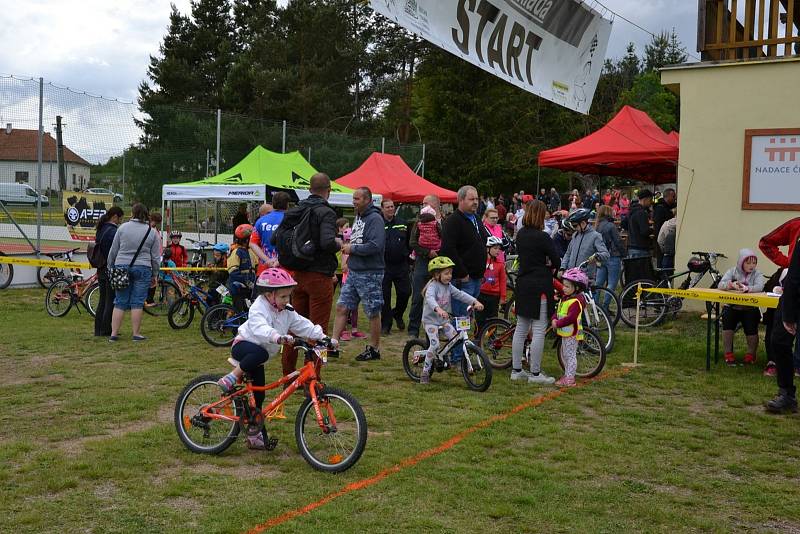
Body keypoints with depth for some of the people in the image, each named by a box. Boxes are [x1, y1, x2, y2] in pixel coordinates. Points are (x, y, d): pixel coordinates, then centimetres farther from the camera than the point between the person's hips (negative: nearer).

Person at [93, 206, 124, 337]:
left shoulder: (100, 230, 12)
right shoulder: (113, 231, -17)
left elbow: (98, 248, 16)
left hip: (101, 270, 9)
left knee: (102, 300, 15)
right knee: (110, 301, -1)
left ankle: (98, 329, 20)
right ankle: (106, 330, 2)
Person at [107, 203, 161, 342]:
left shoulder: (122, 227, 2)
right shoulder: (152, 232, 2)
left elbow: (113, 251, 5)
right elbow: (155, 257, 4)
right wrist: (154, 275, 13)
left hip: (122, 267, 1)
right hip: (142, 269, -1)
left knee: (120, 302, 6)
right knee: (137, 303, 2)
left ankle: (114, 333, 6)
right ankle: (136, 334, 4)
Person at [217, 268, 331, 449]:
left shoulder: (287, 312, 2)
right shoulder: (258, 308, -22)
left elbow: (303, 325, 1)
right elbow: (260, 328, -41)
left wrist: (322, 337, -12)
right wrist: (278, 337, -59)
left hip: (259, 353, 7)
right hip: (243, 345, -7)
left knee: (258, 394, 4)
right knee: (259, 353, -42)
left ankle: (255, 434, 11)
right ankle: (232, 377, -23)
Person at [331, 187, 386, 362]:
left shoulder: (375, 219, -14)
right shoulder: (358, 217, 14)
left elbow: (375, 246, -25)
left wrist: (352, 248, -15)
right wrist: (347, 246, 6)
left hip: (370, 274, -9)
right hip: (353, 272, 9)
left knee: (373, 313, 4)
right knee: (341, 308, 5)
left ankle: (374, 349, 15)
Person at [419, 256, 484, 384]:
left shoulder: (449, 287, 4)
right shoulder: (433, 286, -18)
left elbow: (460, 294, -3)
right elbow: (430, 298, -38)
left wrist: (475, 302, -19)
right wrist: (438, 309, -58)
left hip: (444, 320, 7)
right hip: (430, 320, -7)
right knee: (435, 345, -18)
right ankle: (425, 372, -7)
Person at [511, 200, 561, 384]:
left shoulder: (520, 234, 7)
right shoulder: (542, 237, -15)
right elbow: (556, 262, -8)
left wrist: (543, 265, 6)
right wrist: (551, 268, 13)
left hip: (522, 284, 8)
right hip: (539, 287, -8)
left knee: (521, 329, 13)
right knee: (538, 331, -2)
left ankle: (516, 370, 19)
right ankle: (535, 373, 2)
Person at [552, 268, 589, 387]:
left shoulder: (575, 301, -20)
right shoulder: (565, 299, 11)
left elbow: (570, 318, -27)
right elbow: (558, 311, 15)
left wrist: (558, 324, -20)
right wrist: (554, 319, -5)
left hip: (571, 333, -10)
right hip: (565, 333, 10)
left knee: (570, 355, -6)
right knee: (564, 354, 19)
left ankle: (570, 378, -2)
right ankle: (567, 375, 31)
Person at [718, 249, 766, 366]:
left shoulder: (757, 274, 2)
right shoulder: (732, 271, 3)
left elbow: (759, 287, -20)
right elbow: (721, 285, -13)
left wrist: (747, 288, -41)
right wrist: (731, 285, -36)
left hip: (750, 309, 0)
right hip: (732, 307, 1)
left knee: (751, 327, -24)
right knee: (727, 320, -26)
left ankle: (751, 354, 2)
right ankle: (728, 354, -11)